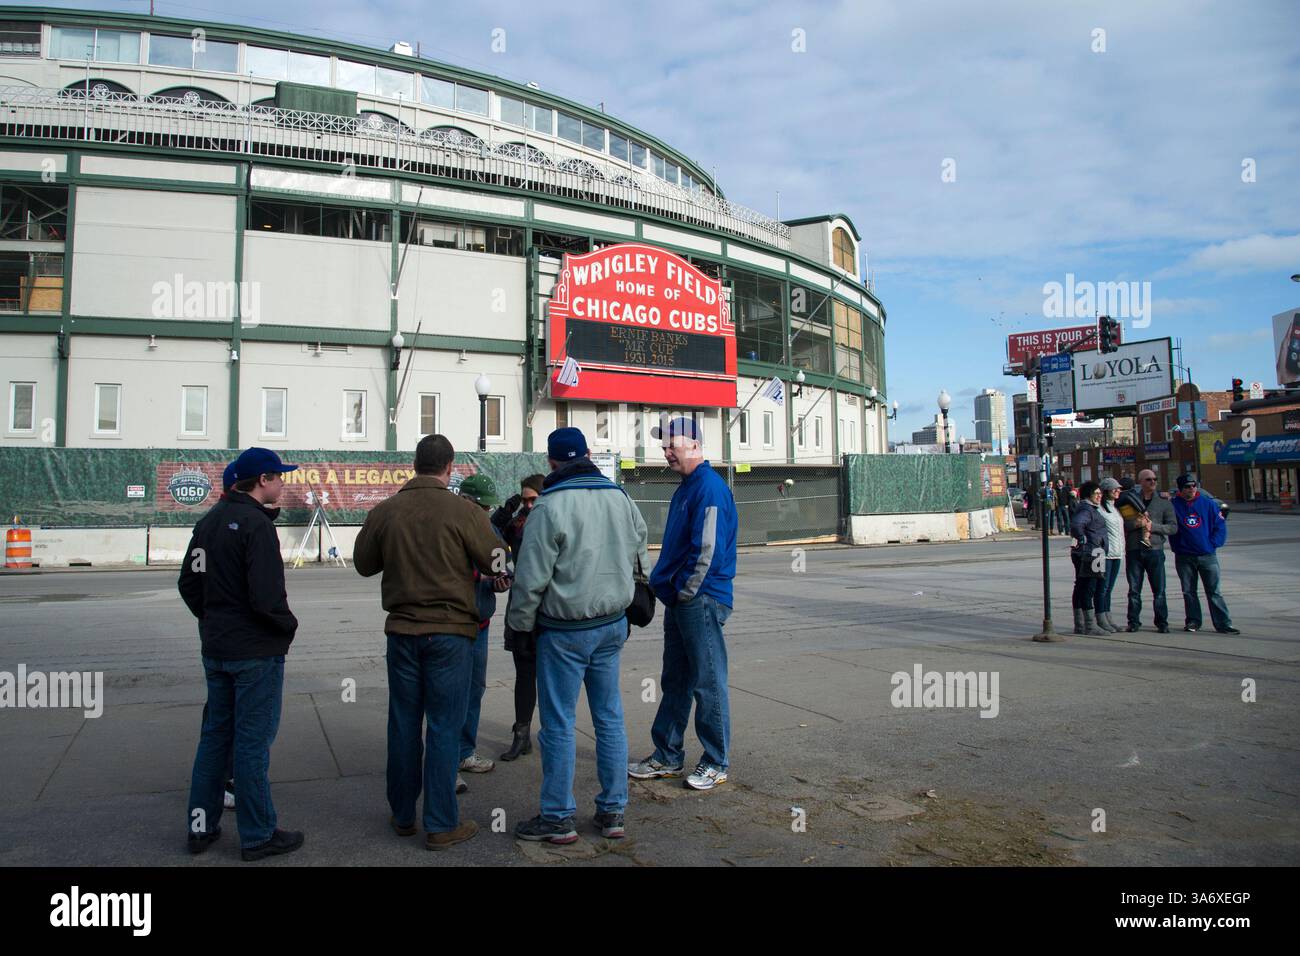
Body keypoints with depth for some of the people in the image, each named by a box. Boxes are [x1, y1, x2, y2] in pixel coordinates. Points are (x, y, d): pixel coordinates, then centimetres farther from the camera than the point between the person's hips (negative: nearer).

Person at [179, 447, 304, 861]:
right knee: (252, 741, 0)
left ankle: (201, 826, 26)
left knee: (215, 734, 17)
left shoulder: (209, 520, 9)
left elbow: (188, 582, 14)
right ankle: (258, 836, 11)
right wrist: (289, 625, -8)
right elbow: (266, 595, -25)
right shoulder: (256, 524, -18)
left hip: (215, 649, 8)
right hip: (256, 652, -8)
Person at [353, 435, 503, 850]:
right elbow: (497, 564, -4)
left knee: (404, 723, 14)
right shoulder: (464, 511, -11)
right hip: (450, 631, -3)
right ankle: (441, 825, 10)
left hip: (402, 630, 4)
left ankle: (402, 815, 27)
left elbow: (363, 563, 13)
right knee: (444, 727, 4)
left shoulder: (384, 512, 0)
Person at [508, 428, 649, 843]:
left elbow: (531, 576, -14)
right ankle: (613, 811, 21)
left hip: (565, 631, -6)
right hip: (612, 625, 6)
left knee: (558, 723, 5)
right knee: (609, 717, 13)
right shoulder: (620, 498, 3)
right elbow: (638, 555, 12)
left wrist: (520, 621, 0)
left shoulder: (550, 506, -16)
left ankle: (558, 817, 15)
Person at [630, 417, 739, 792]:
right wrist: (668, 587, 12)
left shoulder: (710, 487, -15)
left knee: (708, 683, 0)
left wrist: (685, 592, -13)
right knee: (675, 681, 15)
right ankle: (667, 757, 26)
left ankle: (716, 763, 12)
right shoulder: (686, 488, 15)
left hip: (701, 601, -10)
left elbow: (708, 549, -21)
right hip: (679, 601, 10)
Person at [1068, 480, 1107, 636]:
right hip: (1089, 553, -10)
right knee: (1088, 588, -7)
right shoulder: (1087, 510, -15)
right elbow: (1076, 524, -31)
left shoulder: (1091, 509, 17)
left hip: (1083, 555, 10)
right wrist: (1082, 540, -21)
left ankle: (1079, 625, 16)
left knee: (1080, 588, 11)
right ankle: (1090, 626, -4)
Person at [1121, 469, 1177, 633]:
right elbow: (1121, 524, 1)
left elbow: (1173, 527, 2)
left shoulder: (1164, 501, 7)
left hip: (1155, 550, 0)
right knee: (1134, 590, 5)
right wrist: (1136, 523, -15)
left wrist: (1153, 526, -10)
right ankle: (1133, 622, 12)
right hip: (1133, 550, 0)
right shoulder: (1130, 500, 7)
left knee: (1159, 590, 1)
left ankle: (1162, 622, 10)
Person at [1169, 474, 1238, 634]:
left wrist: (1213, 544, -4)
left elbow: (1220, 526, 4)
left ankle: (1223, 624, 2)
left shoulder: (1208, 503, 2)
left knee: (1214, 591, 0)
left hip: (1208, 555, 0)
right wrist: (1176, 547, -2)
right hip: (1184, 557, 0)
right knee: (1189, 592, 8)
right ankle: (1192, 621, 17)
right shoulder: (1174, 505, -2)